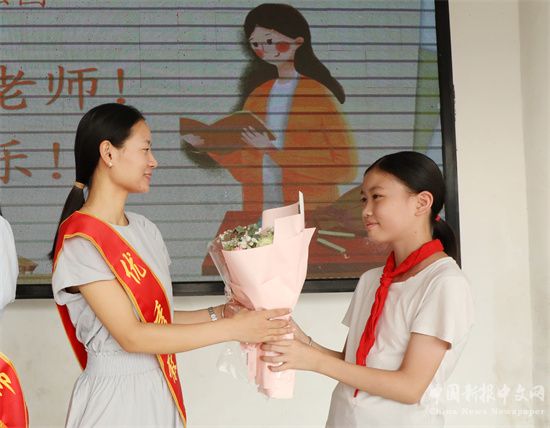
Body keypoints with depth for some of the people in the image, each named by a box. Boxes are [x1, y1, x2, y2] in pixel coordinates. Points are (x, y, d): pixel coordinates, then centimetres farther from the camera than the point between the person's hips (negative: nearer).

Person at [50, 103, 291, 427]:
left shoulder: (145, 229, 7)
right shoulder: (81, 241, -16)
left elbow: (159, 318, 10)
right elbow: (131, 336, -20)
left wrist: (221, 313, -3)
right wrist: (231, 328, -18)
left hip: (160, 391, 7)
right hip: (115, 397, -7)